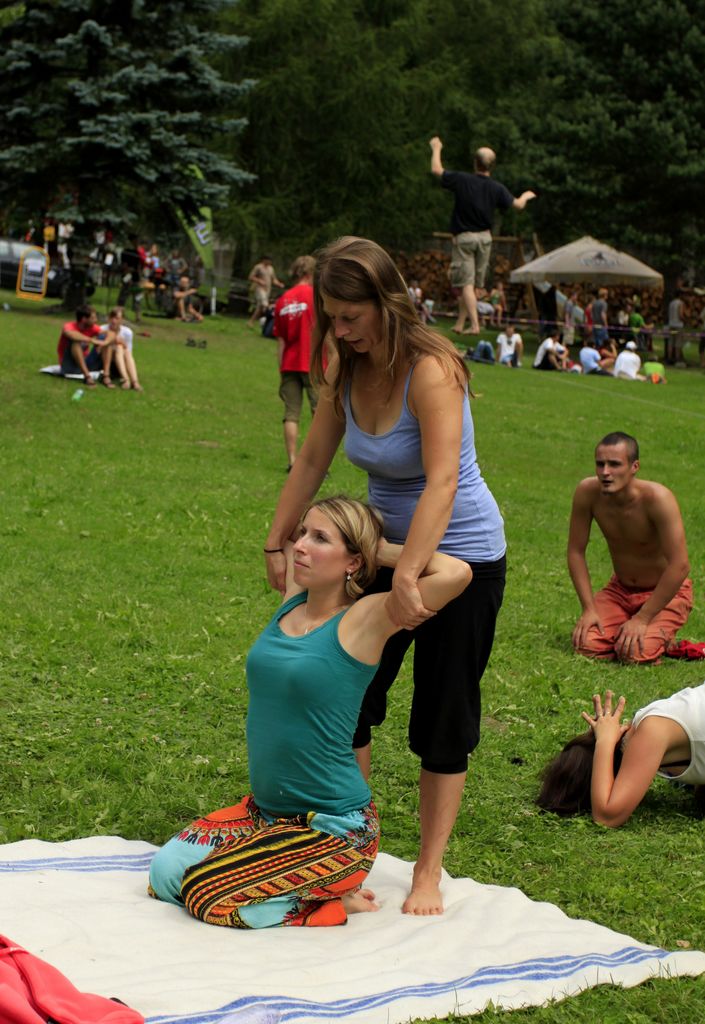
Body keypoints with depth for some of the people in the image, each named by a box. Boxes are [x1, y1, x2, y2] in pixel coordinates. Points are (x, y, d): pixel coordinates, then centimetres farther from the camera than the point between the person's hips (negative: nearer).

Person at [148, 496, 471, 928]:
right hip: (266, 809, 7)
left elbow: (456, 573, -30)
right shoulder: (292, 603, 4)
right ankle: (295, 877, 13)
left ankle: (338, 898, 4)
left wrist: (385, 552, -15)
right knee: (165, 873, -4)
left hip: (336, 827, -7)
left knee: (206, 894, -17)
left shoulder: (364, 619, -16)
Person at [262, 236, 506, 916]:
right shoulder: (346, 371, -4)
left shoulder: (431, 370, -26)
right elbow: (311, 461, 5)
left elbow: (441, 483, -35)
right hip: (386, 546, 7)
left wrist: (406, 580, -40)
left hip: (459, 554, -7)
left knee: (443, 718, 2)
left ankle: (428, 875, 12)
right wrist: (277, 544, 5)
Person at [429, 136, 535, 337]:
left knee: (466, 284, -6)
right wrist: (526, 196, 30)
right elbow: (518, 205, 6)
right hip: (485, 237, 4)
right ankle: (460, 324, 19)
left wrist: (436, 149, 18)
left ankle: (475, 325, -16)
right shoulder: (497, 189, -5)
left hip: (464, 237, -4)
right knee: (474, 284, 13)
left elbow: (436, 170, 0)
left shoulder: (461, 180, -12)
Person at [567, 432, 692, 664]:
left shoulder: (657, 498, -31)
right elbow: (576, 551, -7)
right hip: (620, 590, 4)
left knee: (635, 653, -26)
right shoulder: (587, 492, -18)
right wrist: (589, 608, -14)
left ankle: (660, 634, 8)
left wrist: (642, 619, -25)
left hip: (666, 592, -4)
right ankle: (624, 628, 13)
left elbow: (679, 566, -28)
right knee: (587, 646, -19)